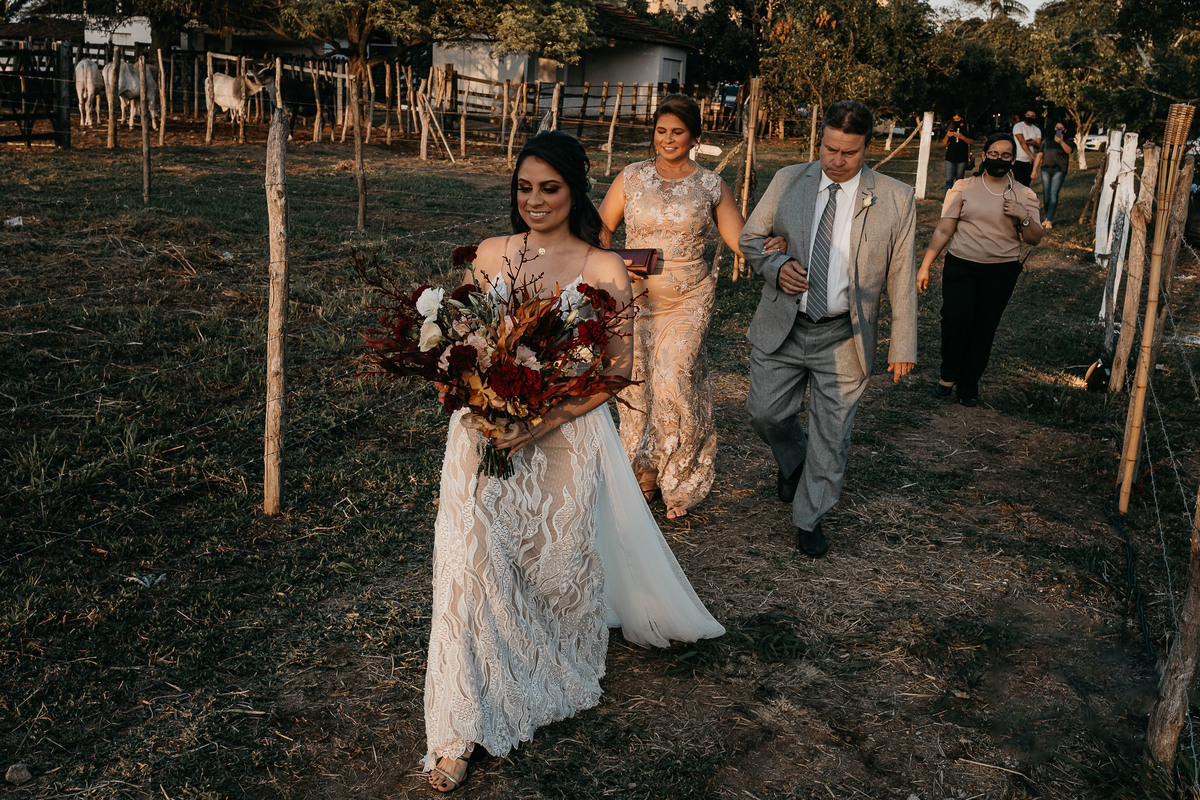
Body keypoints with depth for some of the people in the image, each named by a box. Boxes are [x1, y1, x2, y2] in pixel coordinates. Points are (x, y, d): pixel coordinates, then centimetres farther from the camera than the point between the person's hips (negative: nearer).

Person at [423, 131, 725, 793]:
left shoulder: (603, 270, -6)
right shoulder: (490, 254, 5)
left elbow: (619, 364, -5)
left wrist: (550, 418, -17)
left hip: (565, 433, -2)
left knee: (559, 559, 11)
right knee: (475, 560, -3)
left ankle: (562, 674, 43)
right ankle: (462, 727, 9)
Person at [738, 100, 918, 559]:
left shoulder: (895, 200, -5)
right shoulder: (788, 181, -1)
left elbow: (901, 278, -1)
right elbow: (749, 237, 10)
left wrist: (902, 347, 0)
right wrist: (775, 267, -11)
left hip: (843, 337, -1)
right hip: (782, 327, 2)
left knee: (831, 434, 7)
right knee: (766, 414, 9)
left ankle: (809, 519, 26)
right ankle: (793, 461, 43)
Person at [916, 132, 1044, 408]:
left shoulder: (1025, 196, 8)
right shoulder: (963, 188, 4)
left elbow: (1034, 239, 7)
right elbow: (943, 230, 3)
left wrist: (1024, 217, -13)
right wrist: (925, 265, -1)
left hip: (1001, 272, 1)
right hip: (961, 267, -1)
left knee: (984, 328, 2)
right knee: (955, 318, -18)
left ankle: (968, 385, 17)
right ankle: (949, 375, 4)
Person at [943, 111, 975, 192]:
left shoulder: (967, 127, 4)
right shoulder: (949, 127, 10)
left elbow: (972, 141, -2)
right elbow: (943, 144, 11)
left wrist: (962, 137, -17)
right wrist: (947, 136, -8)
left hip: (962, 158, -1)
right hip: (950, 158, 1)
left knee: (959, 180, 7)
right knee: (949, 181, -8)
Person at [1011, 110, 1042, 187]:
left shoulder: (1037, 130, 14)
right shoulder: (1018, 126, -2)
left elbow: (1039, 145, 4)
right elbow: (1022, 142, -14)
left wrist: (1034, 143, -22)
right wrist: (1031, 155, -24)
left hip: (1029, 161, 5)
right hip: (1018, 160, -5)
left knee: (1026, 184, 5)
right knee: (1019, 183, -13)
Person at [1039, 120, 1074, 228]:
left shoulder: (1068, 140, 4)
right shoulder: (1047, 140, 15)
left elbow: (1069, 151, -17)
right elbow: (1040, 155, 16)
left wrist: (1061, 142, -35)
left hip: (1059, 170, -4)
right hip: (1046, 169, 4)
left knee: (1053, 194, -13)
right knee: (1046, 195, 5)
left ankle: (1049, 220, -16)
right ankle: (1048, 217, 18)